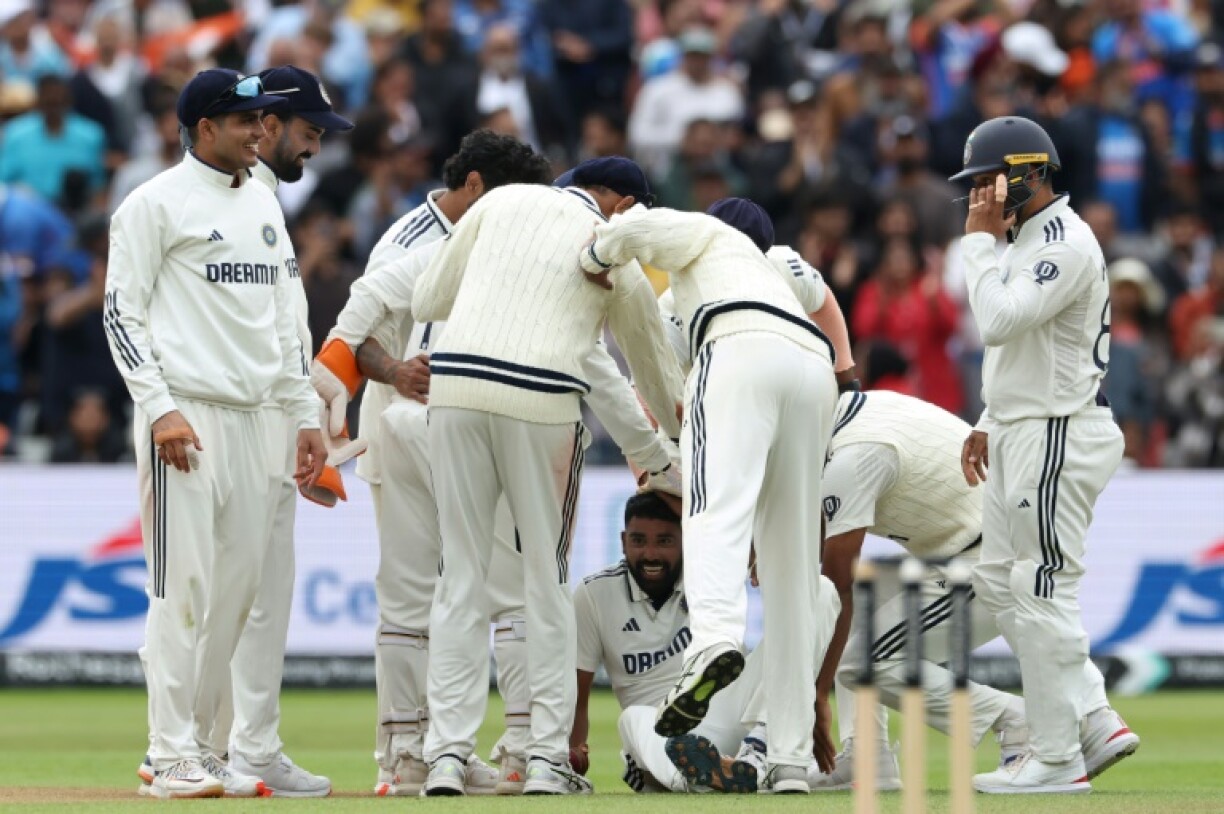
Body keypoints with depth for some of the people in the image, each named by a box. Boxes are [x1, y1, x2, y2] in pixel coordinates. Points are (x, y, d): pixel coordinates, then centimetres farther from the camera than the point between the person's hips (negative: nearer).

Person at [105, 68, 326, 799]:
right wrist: (159, 409, -16)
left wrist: (306, 415, 16)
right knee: (183, 588, -9)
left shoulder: (264, 206, 18)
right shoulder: (156, 204, -4)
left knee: (237, 592, 6)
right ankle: (172, 758, -8)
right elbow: (123, 314, -7)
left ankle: (199, 746, 14)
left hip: (249, 420, 7)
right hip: (185, 418, -7)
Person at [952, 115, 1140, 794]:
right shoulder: (1028, 241, 16)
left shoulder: (1067, 243, -17)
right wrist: (987, 426, 19)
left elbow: (999, 323, -27)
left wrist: (980, 240, -17)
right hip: (1019, 435, 11)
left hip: (1056, 437, -11)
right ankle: (1096, 718, 14)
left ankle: (1057, 758, -2)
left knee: (1041, 593, -7)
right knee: (999, 583, 13)